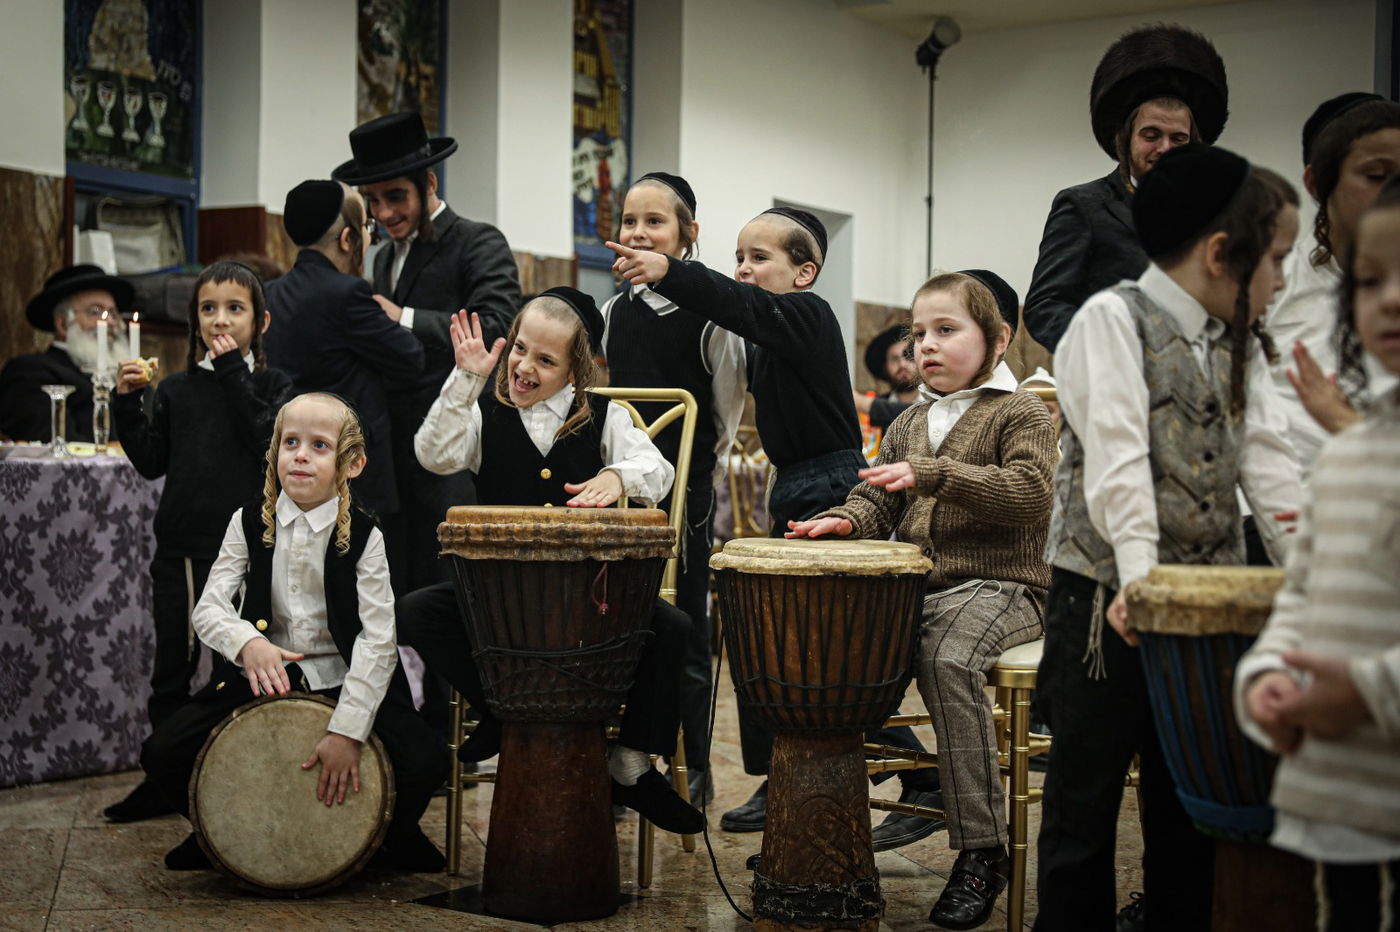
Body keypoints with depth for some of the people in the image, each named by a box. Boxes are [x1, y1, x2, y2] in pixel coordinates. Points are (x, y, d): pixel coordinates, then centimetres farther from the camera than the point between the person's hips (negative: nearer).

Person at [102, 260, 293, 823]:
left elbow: (268, 443, -16)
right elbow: (152, 462, 8)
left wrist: (233, 373, -14)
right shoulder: (175, 390, 10)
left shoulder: (272, 385, 2)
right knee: (172, 666, 10)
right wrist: (128, 404, -3)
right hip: (180, 548, 4)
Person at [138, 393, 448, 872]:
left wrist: (346, 729, -26)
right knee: (163, 754, -16)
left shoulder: (362, 536, -6)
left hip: (341, 684, -2)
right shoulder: (250, 522, 1)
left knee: (425, 761, -23)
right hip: (259, 682, 2)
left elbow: (378, 639, -15)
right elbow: (208, 608, -7)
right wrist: (247, 642, -31)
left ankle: (389, 833, 14)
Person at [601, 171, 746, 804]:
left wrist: (700, 479, 0)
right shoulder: (613, 313, 7)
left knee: (687, 631, 4)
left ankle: (696, 768, 15)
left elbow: (729, 413, -2)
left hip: (687, 493, -4)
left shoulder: (709, 313, -7)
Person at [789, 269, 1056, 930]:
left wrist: (931, 475, -25)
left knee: (947, 660, -35)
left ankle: (980, 851, -27)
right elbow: (879, 500, 19)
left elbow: (1030, 491, -17)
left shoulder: (1019, 413, -1)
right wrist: (846, 520, -5)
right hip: (914, 586, 7)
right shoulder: (909, 424, 20)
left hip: (995, 585, -6)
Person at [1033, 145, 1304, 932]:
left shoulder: (1239, 345, 14)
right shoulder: (1112, 318, -7)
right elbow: (1118, 457, -18)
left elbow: (1267, 459, 3)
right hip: (1105, 600, -6)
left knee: (1189, 807, 11)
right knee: (1086, 804, 4)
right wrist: (1139, 573, -28)